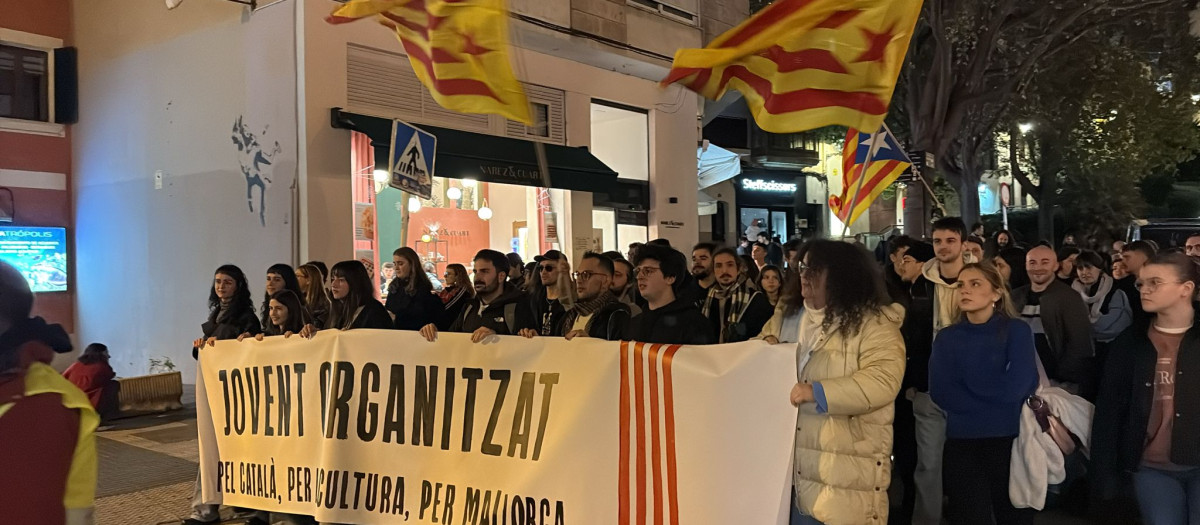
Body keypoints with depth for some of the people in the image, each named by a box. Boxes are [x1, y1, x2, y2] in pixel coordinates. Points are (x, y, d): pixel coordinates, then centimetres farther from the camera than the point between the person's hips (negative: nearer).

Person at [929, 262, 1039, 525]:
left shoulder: (1017, 330, -2)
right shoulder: (947, 337, 5)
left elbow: (1018, 386, -16)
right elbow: (940, 392, -8)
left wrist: (965, 386, -7)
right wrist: (994, 399, -12)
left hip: (1009, 440, -1)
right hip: (961, 443, 2)